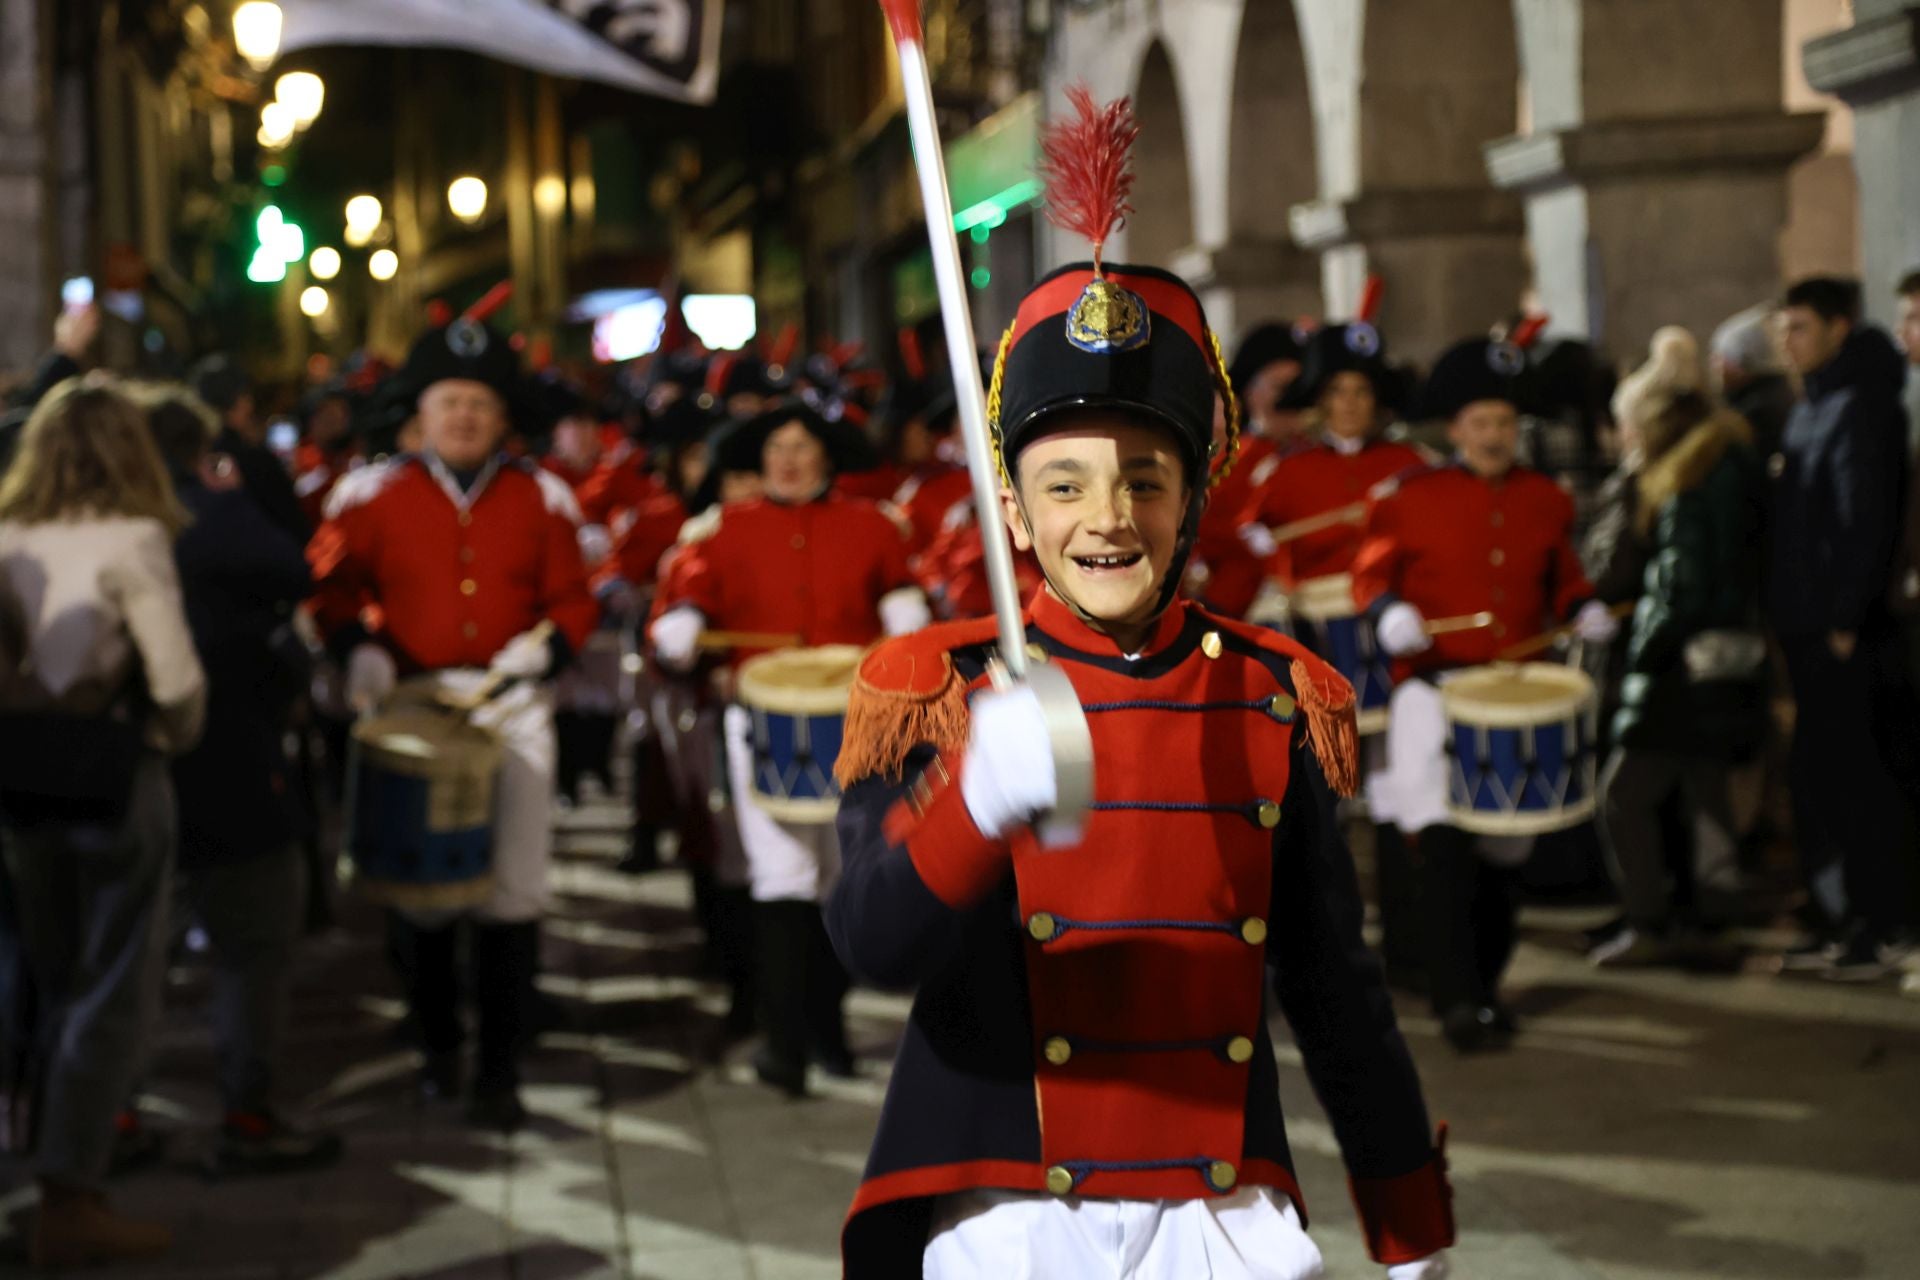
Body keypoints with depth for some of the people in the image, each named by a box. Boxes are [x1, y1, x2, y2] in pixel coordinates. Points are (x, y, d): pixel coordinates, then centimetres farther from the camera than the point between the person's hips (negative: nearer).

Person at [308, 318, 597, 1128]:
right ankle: (438, 1045, 24)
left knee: (514, 891, -3)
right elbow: (332, 588, 5)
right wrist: (362, 649, -13)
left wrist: (545, 648, -13)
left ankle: (501, 1070, 5)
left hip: (513, 707, 0)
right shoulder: (373, 495, 4)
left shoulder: (541, 499, 6)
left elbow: (573, 600, 7)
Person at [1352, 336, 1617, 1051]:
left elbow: (1561, 577, 19)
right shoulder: (1410, 498, -3)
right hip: (1436, 697, -4)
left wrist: (1584, 610, -1)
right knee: (1446, 847, -15)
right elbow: (1371, 572, 0)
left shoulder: (1545, 500, 8)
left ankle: (1484, 985, 26)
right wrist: (1389, 612, -20)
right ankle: (1457, 1000, -12)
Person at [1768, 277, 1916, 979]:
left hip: (1847, 636, -9)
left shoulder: (1862, 408, -13)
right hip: (1809, 629, 9)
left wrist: (1845, 621, -20)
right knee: (1816, 774, 11)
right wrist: (1791, 617, 14)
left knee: (1853, 774, -4)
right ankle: (1843, 919, 18)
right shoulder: (1810, 409, 17)